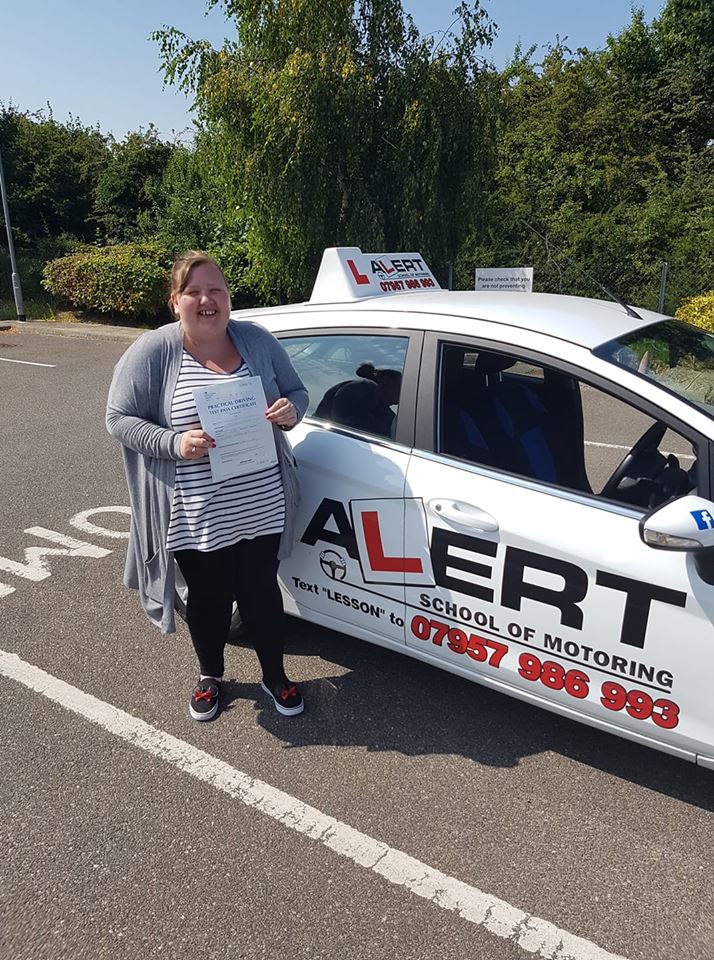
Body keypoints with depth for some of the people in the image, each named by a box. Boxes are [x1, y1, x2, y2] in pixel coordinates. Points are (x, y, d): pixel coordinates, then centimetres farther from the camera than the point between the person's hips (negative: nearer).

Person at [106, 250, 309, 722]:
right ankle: (210, 675, 43)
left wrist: (290, 410, -13)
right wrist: (175, 443, -21)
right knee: (209, 600, 15)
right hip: (195, 519, -2)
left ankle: (275, 676, 37)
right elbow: (120, 419, -5)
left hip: (261, 510, 2)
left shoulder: (258, 340, 1)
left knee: (262, 594, 14)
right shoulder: (152, 351, -8)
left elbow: (297, 391, 11)